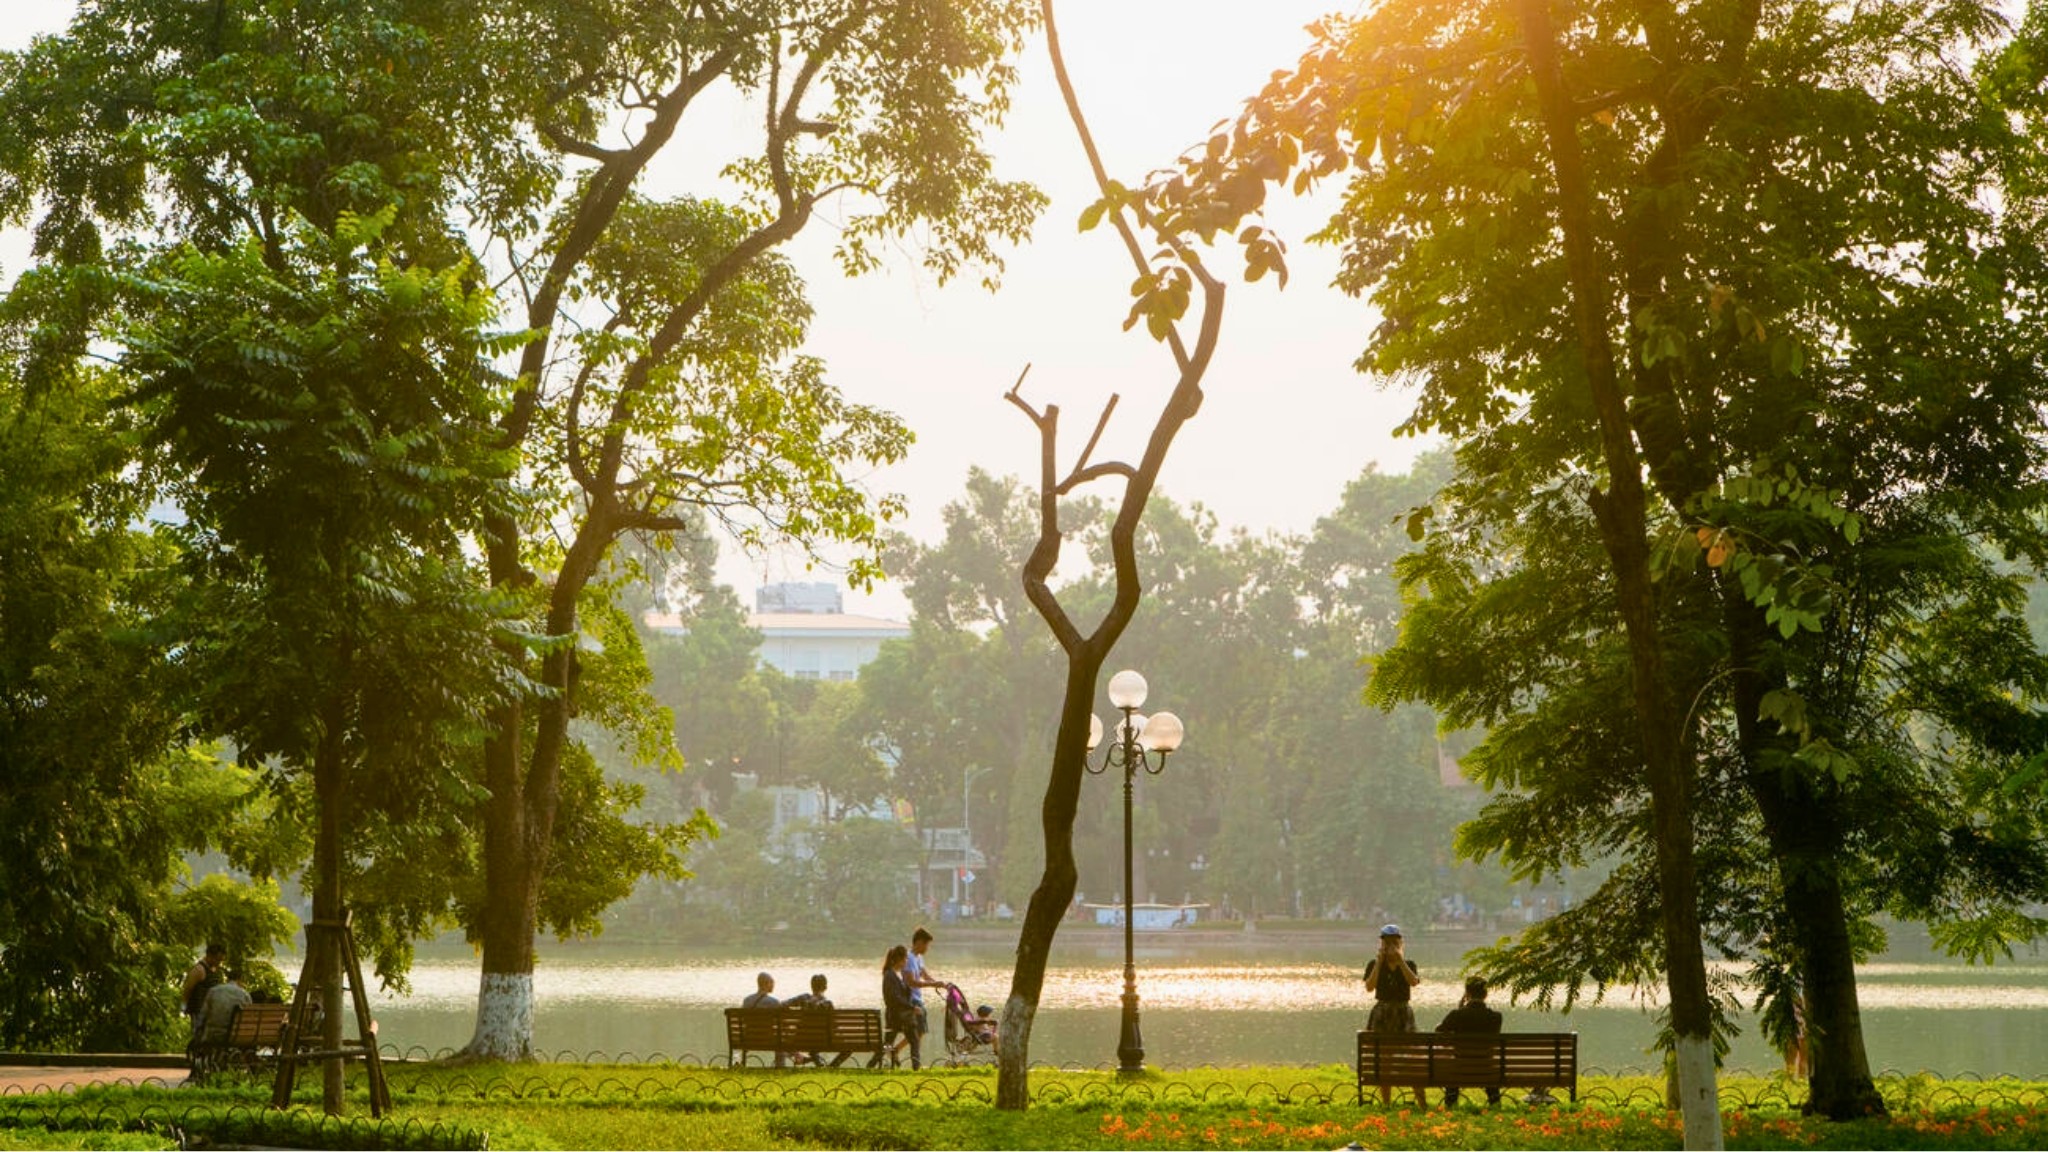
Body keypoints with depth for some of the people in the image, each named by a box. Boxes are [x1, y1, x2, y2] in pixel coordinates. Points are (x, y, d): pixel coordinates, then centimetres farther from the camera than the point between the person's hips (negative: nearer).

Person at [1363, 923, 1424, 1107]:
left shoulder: (1408, 964, 5)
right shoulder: (1374, 964, 3)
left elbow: (1414, 982, -15)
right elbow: (1369, 987, -12)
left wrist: (1400, 960, -16)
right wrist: (1380, 961, -13)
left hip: (1403, 1012, 0)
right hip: (1382, 1013, 0)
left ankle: (1423, 1103, -10)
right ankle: (1386, 1103, 10)